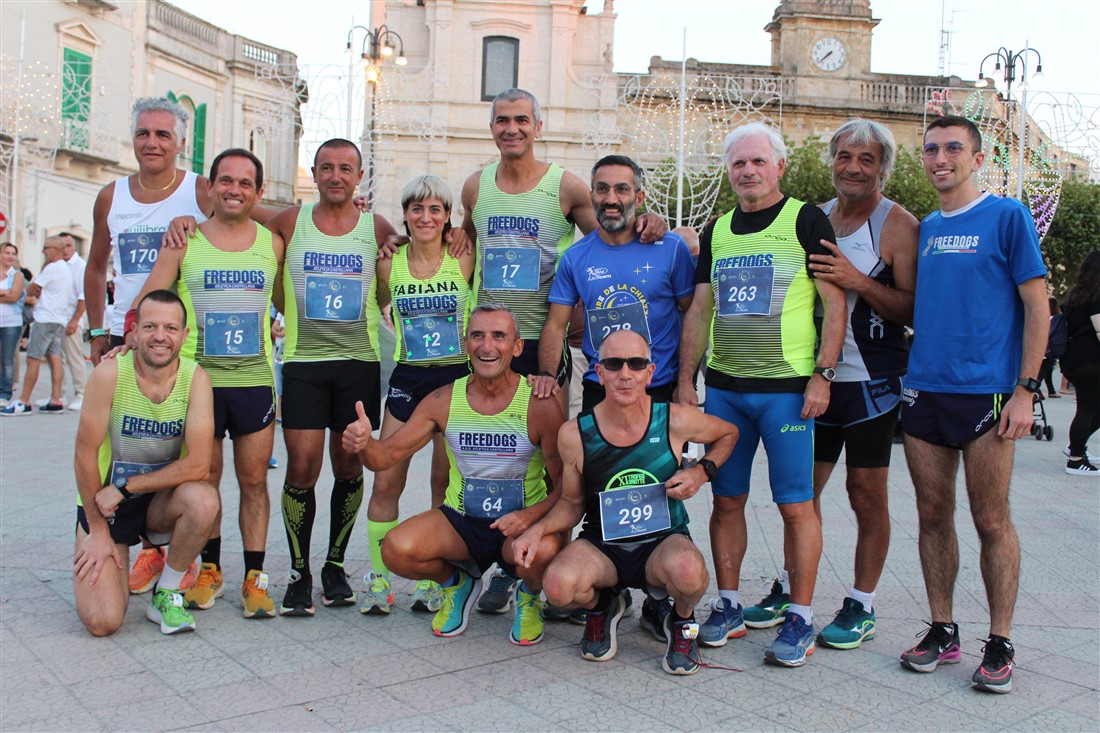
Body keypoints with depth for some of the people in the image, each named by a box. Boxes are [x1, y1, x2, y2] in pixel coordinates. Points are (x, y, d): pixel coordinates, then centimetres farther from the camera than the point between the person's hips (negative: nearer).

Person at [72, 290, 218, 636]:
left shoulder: (195, 378, -15)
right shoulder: (110, 374, -18)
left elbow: (197, 464, -21)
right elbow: (85, 454, -12)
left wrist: (125, 488, -20)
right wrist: (98, 530, -8)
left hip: (161, 501, 1)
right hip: (104, 501, -1)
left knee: (204, 499, -34)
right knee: (102, 621, -16)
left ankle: (165, 594, -7)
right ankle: (115, 566, 21)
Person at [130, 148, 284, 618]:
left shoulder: (273, 243, 6)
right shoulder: (183, 242, 1)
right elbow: (147, 303, 1)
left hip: (255, 380, 1)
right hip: (198, 378, 0)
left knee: (254, 480, 4)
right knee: (204, 479, 8)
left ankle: (255, 576, 12)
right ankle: (210, 569, 24)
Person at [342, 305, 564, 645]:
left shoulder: (538, 404, -13)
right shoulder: (443, 401, -5)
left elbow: (566, 485, -10)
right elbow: (386, 456, -4)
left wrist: (530, 515, -29)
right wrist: (364, 444, -27)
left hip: (521, 525, -2)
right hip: (461, 522, 2)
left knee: (545, 550, -35)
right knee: (397, 550, -24)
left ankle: (529, 595, 6)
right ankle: (457, 584, 13)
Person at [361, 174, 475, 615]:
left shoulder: (463, 260, -3)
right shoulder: (390, 263, 2)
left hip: (457, 377, -1)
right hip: (407, 379, 2)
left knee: (446, 484, 4)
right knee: (386, 482, -2)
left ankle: (434, 580, 16)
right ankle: (379, 578, 11)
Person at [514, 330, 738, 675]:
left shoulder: (675, 421, -13)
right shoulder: (575, 433, -11)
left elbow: (728, 433, 9)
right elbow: (571, 503, 4)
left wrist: (702, 471, -8)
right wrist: (538, 529, -15)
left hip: (663, 542, -1)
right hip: (601, 546, 1)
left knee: (687, 570, -37)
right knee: (558, 585, -31)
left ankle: (682, 621, 4)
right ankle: (600, 608, 10)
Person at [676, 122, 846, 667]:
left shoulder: (806, 220, 0)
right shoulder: (717, 231, 14)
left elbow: (835, 303, -4)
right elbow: (699, 309, 15)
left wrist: (822, 375, -11)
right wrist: (685, 379, 9)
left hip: (787, 387, -4)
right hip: (723, 386, 5)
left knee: (796, 504, -1)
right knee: (727, 500, 8)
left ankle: (799, 616, 10)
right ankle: (728, 605, 21)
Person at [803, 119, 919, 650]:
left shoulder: (897, 224, -6)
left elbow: (914, 308, -13)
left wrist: (859, 281, -25)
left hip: (870, 379, -5)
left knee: (866, 492, 4)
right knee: (802, 487, 11)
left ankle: (862, 606, 18)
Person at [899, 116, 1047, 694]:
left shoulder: (1007, 217, -2)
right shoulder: (924, 228, 14)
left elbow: (1036, 306, -5)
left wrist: (1025, 390, -11)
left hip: (985, 392, -5)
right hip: (923, 391, 5)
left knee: (991, 522, 2)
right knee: (932, 515, 9)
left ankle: (999, 644, 14)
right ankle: (942, 631, 21)